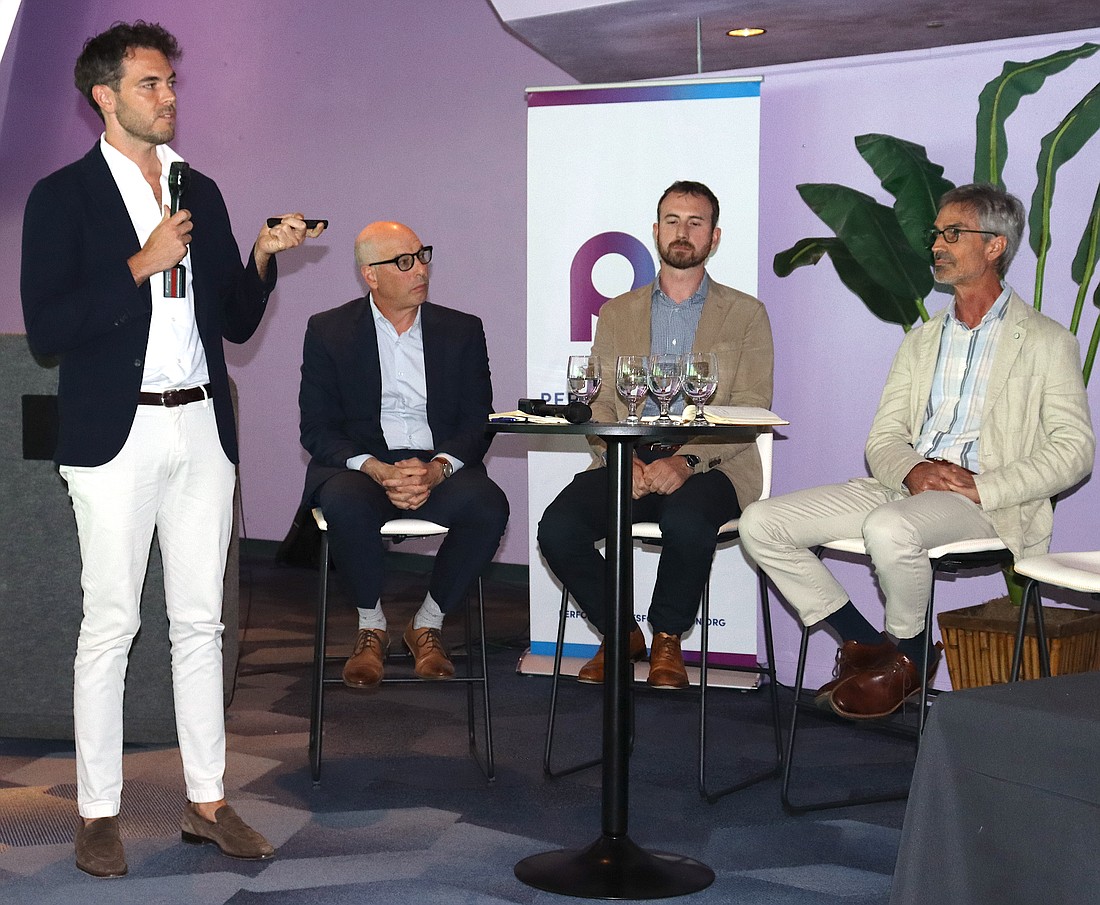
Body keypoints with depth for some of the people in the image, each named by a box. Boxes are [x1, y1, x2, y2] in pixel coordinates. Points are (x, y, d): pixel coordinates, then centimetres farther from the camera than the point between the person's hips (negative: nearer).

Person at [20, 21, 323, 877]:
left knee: (201, 621, 9)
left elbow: (237, 323, 14)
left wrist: (262, 256, -3)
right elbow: (46, 328, -12)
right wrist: (141, 264, -15)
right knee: (110, 624, -1)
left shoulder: (202, 193, 13)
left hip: (202, 430, 5)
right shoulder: (62, 197, -2)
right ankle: (99, 814, 10)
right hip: (117, 436, -5)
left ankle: (208, 801, 17)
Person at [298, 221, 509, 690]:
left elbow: (477, 423, 4)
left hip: (439, 468, 2)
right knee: (345, 502, -36)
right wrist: (377, 470, -19)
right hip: (359, 465, -1)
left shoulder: (462, 331, 11)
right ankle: (371, 626, -10)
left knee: (488, 505, -30)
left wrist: (436, 470, -18)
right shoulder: (329, 331, 6)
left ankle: (427, 624, -7)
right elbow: (317, 429, -1)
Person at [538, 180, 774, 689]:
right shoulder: (617, 313, 19)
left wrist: (687, 460, -18)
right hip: (627, 460, 3)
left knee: (687, 522, -37)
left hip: (708, 467, -2)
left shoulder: (746, 315, 11)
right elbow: (599, 404, 10)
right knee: (557, 527, -25)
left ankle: (667, 637, -7)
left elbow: (750, 413, 0)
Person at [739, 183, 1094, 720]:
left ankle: (909, 657, -9)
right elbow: (883, 439, 15)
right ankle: (865, 645, -1)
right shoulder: (920, 341, 23)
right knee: (760, 524, -11)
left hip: (983, 504, -6)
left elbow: (1074, 450, -3)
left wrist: (982, 489, -16)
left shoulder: (1046, 343, 5)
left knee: (888, 529, -39)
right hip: (901, 488, 6)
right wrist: (911, 471, -10)